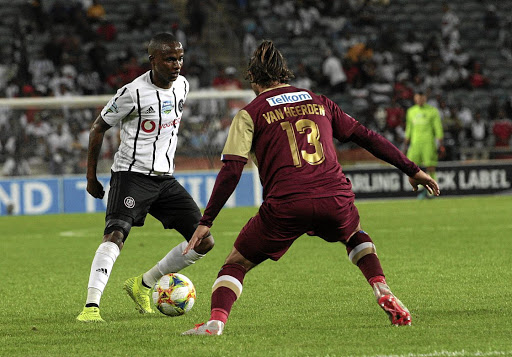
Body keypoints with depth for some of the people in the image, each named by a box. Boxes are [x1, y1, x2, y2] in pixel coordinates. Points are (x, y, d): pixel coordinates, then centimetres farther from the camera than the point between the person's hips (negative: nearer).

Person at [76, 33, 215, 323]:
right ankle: (91, 306, -36)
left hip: (166, 179, 7)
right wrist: (91, 177, -1)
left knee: (204, 242, 1)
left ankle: (143, 286, 15)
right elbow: (99, 128, -4)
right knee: (116, 235, -30)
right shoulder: (134, 92, -15)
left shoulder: (182, 85, 5)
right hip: (132, 176, -7)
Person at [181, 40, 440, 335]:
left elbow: (231, 171, 0)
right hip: (336, 199, 3)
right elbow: (367, 137, 21)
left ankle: (216, 320, -12)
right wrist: (412, 170, 26)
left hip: (285, 206, -3)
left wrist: (206, 222, 2)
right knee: (355, 235, 36)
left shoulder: (251, 114, 9)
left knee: (236, 263, 13)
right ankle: (383, 293, 15)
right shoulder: (319, 102, 19)